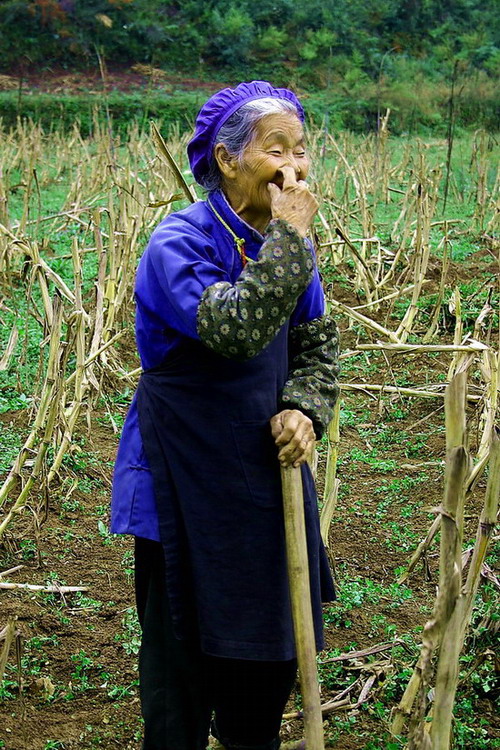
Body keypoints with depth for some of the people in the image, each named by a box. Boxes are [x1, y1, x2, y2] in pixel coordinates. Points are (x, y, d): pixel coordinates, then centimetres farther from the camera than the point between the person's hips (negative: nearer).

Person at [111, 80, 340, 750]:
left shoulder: (287, 242, 1)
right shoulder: (180, 243, -21)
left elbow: (318, 345, 7)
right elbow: (235, 330, -38)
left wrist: (304, 410, -13)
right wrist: (288, 237, -30)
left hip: (268, 463, 7)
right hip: (186, 475, -7)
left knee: (270, 633, 21)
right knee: (187, 640, 8)